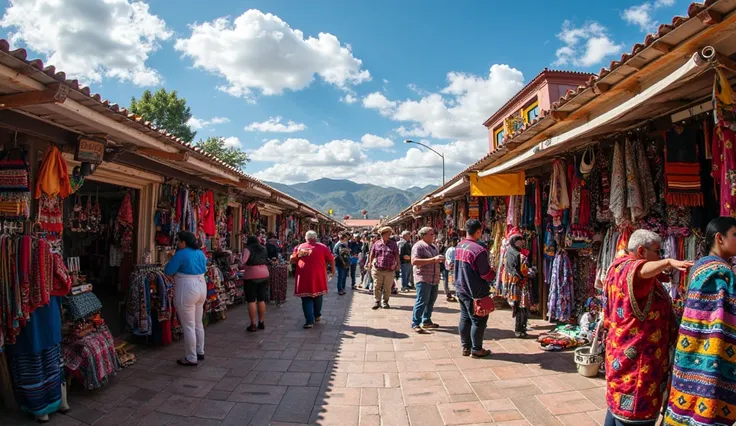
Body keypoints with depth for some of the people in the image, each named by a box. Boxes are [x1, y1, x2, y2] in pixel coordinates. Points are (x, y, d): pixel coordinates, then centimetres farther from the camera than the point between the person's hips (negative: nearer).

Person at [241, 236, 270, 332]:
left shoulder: (247, 249, -4)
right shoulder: (264, 249, 14)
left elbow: (242, 263, -13)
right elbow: (267, 261, 13)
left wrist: (241, 266, 6)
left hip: (251, 276, -5)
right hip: (264, 275, 5)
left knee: (251, 300, 1)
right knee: (261, 300, 12)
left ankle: (253, 324, 2)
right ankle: (261, 322, 18)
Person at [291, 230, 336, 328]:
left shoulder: (299, 247, 1)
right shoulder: (322, 247, 0)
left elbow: (292, 260, 5)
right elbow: (331, 260, 3)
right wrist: (333, 271, 13)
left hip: (304, 277, -1)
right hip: (318, 277, 1)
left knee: (306, 299, 3)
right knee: (317, 296, 21)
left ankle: (310, 321, -6)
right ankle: (317, 315, 36)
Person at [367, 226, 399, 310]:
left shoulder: (393, 244, 3)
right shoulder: (377, 243, 4)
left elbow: (397, 255, 3)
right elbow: (371, 255, 10)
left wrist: (397, 264, -7)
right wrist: (370, 263, 4)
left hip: (389, 270, 0)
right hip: (377, 269, 0)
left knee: (387, 288, 7)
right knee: (376, 287, 1)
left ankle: (385, 302, 22)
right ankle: (377, 301, 15)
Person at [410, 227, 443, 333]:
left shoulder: (433, 247, 19)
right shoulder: (418, 246, -10)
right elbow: (414, 261, -24)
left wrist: (440, 260, 7)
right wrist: (433, 259, -26)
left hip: (434, 279, 9)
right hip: (423, 279, -8)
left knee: (431, 301, 12)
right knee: (422, 301, -8)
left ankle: (426, 321, 24)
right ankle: (415, 323, 0)